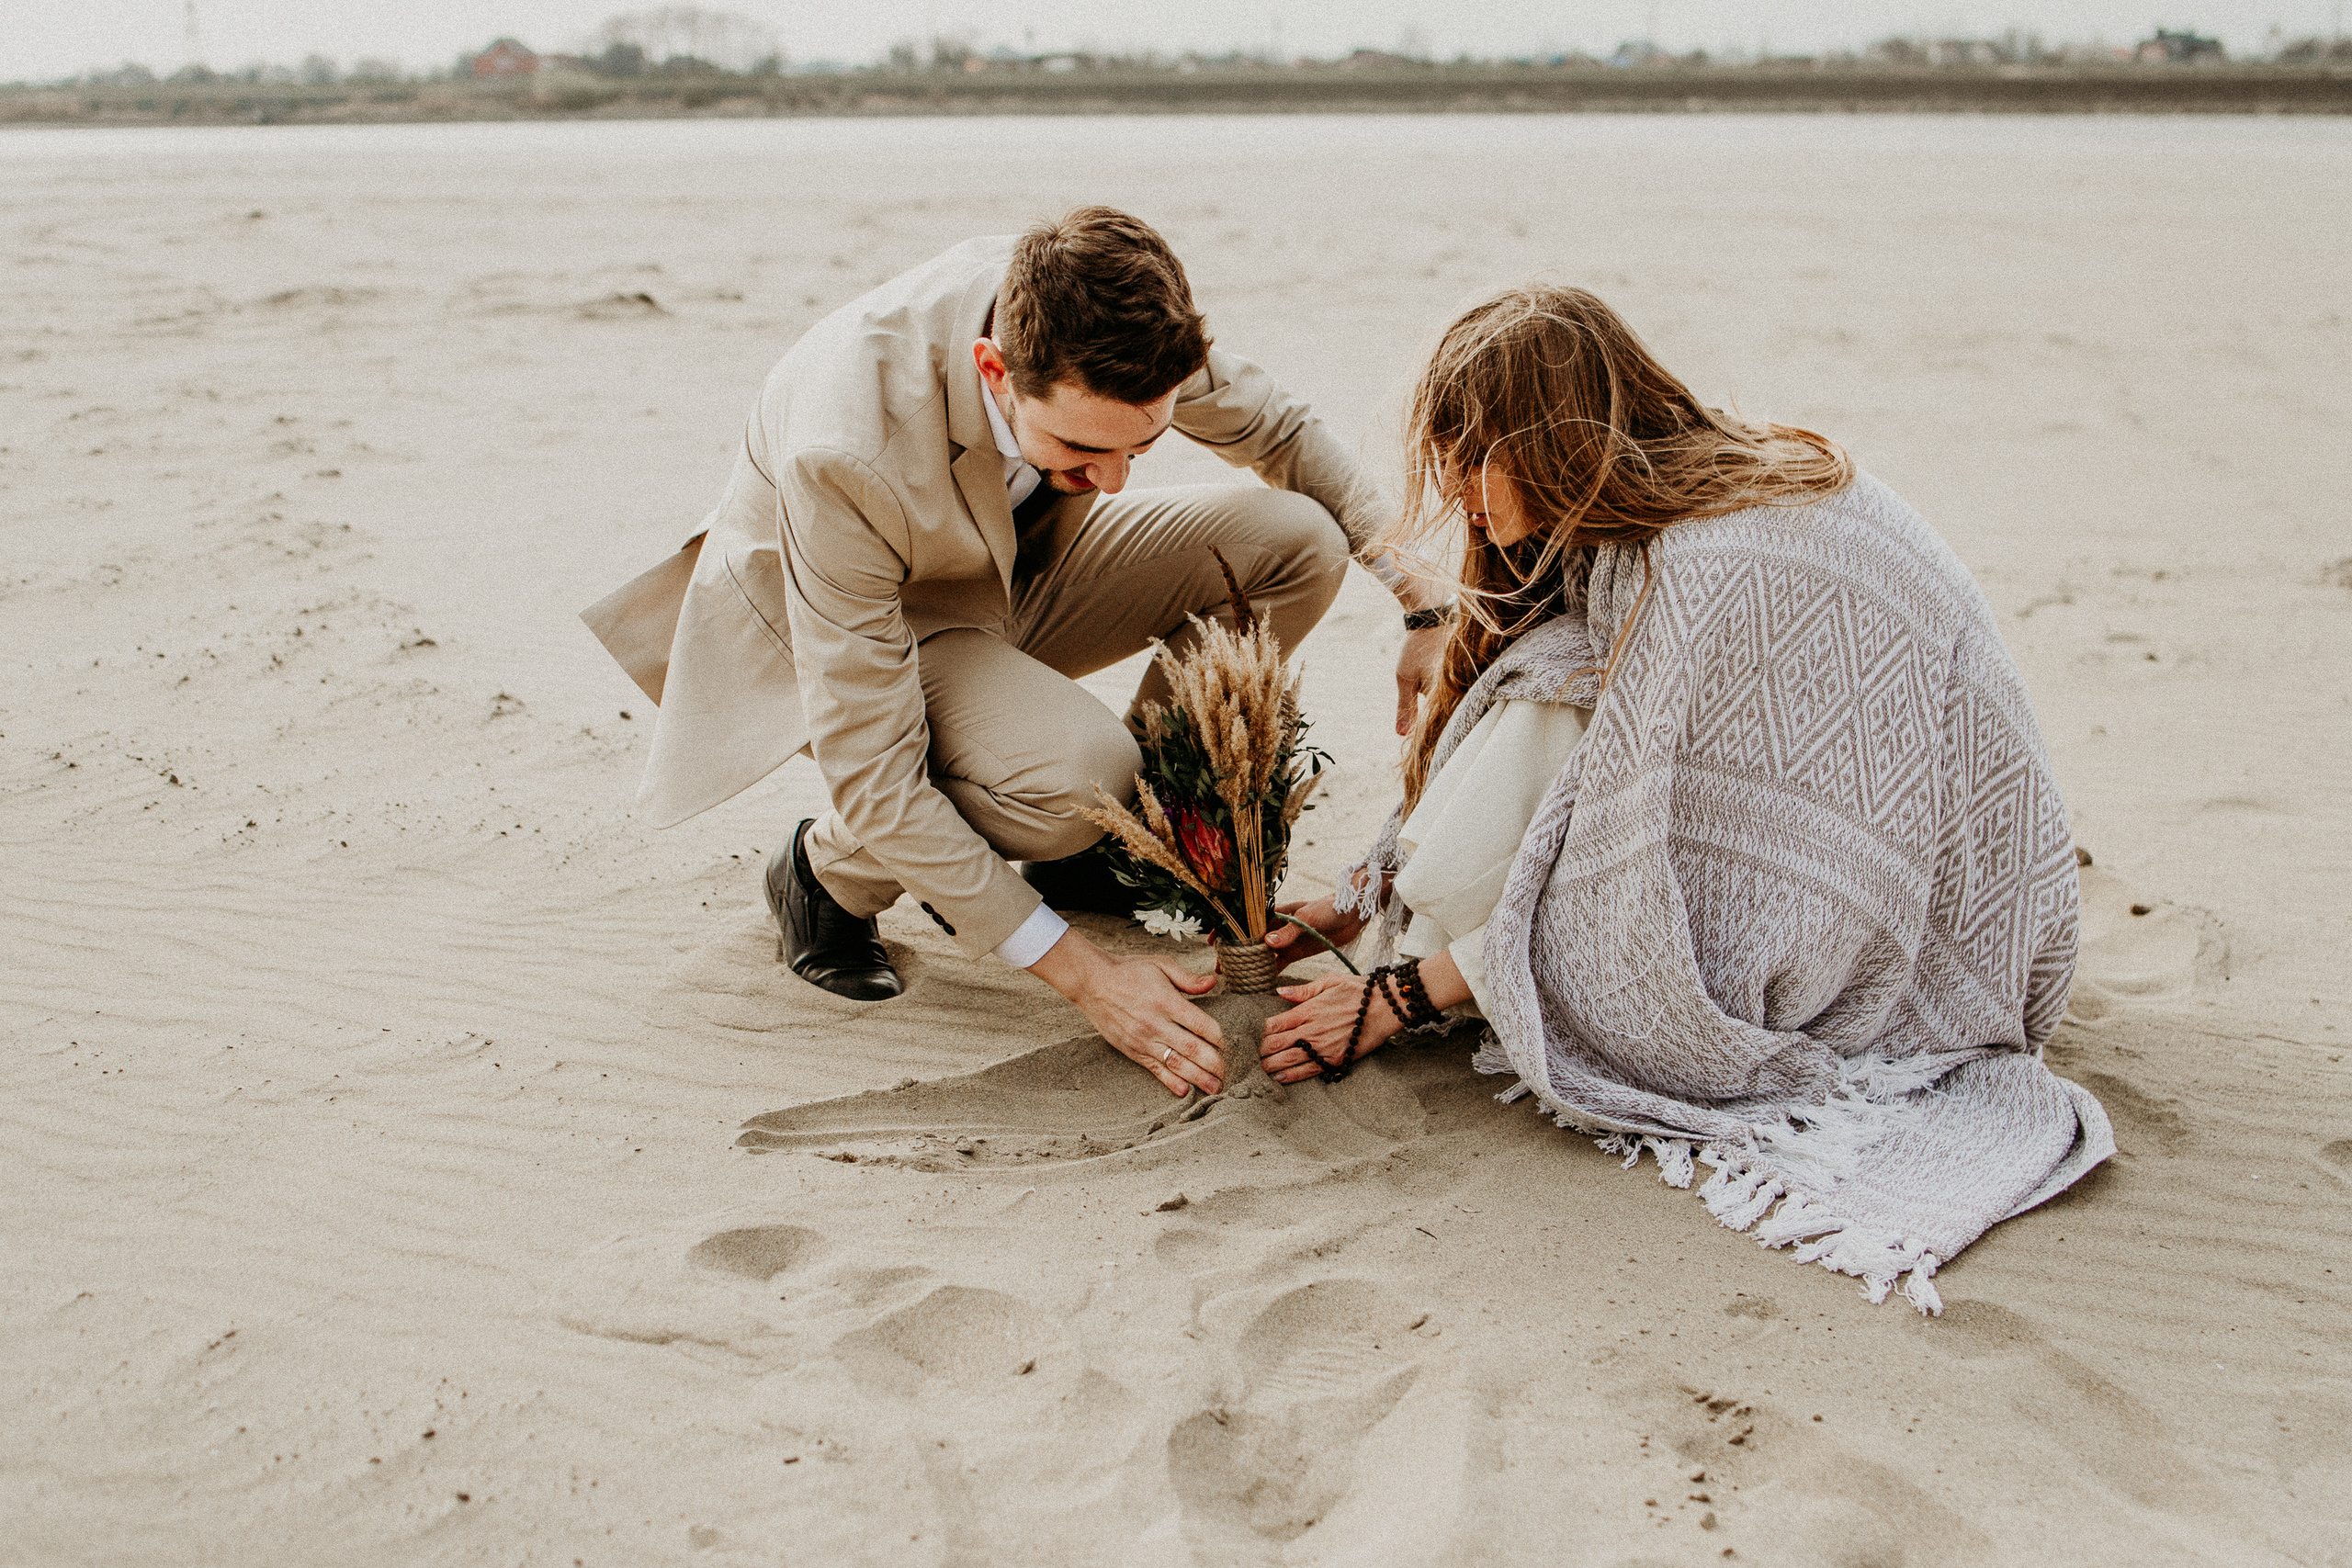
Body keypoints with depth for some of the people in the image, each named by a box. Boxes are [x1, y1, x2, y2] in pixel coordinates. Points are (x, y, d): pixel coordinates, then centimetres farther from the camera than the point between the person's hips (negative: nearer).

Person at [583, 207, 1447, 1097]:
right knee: (1077, 774, -36)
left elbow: (1280, 431, -3)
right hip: (852, 635, -6)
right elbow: (872, 781, -35)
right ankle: (827, 871, -5)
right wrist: (1090, 980, -35)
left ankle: (1104, 841, 4)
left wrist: (1426, 604, -11)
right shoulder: (845, 457, -41)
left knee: (1298, 540, -14)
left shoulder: (1110, 315, -26)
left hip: (1015, 570, 6)